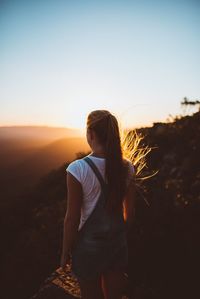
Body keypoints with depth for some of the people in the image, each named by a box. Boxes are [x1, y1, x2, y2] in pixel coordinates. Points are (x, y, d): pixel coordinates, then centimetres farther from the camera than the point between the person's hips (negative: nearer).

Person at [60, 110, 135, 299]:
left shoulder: (78, 169, -24)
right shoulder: (127, 167, -10)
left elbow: (72, 218, -16)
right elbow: (130, 211, 0)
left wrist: (65, 253, 0)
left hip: (89, 247, -3)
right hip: (118, 243, 4)